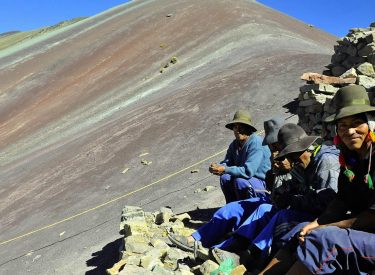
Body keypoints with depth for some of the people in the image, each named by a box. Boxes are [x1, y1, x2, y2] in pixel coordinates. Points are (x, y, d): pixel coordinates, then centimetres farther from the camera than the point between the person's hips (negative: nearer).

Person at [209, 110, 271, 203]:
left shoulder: (256, 143, -23)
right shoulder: (235, 144, 2)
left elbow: (248, 171, -31)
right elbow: (227, 162, 0)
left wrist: (224, 170, -34)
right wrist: (217, 167, -23)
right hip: (248, 178, 7)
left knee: (240, 181, -31)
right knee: (225, 178, -15)